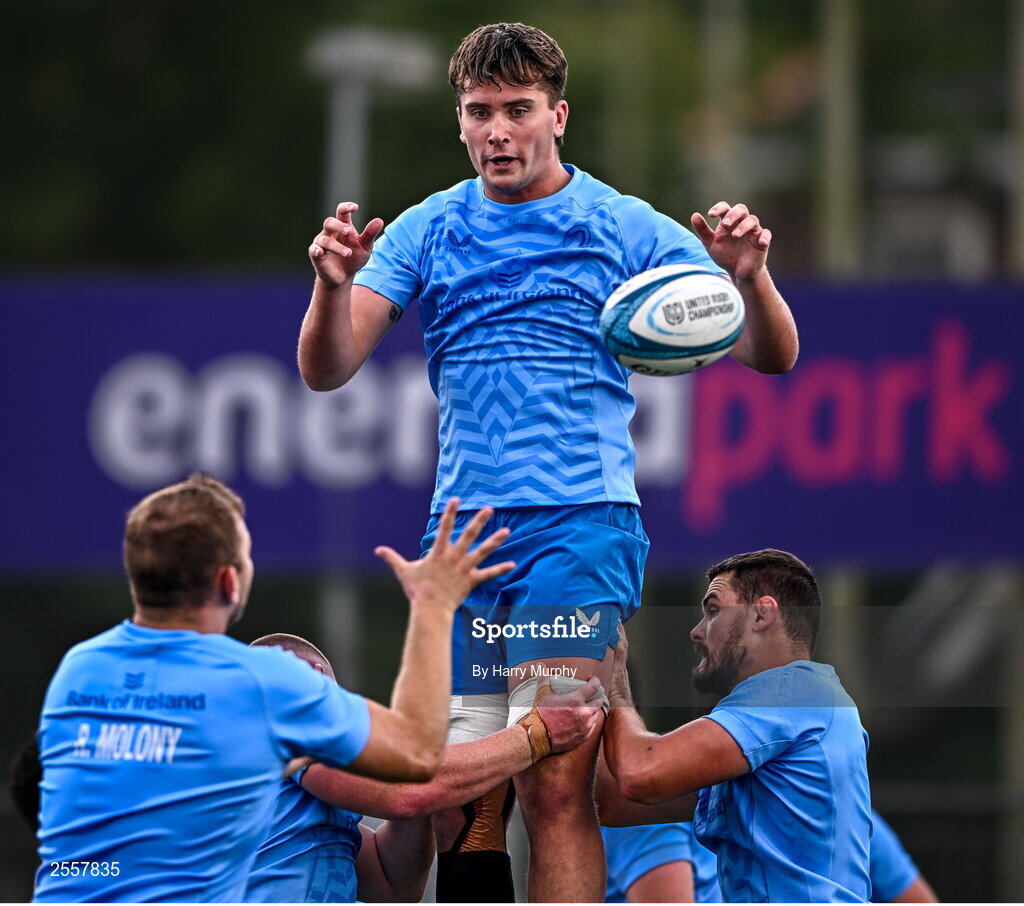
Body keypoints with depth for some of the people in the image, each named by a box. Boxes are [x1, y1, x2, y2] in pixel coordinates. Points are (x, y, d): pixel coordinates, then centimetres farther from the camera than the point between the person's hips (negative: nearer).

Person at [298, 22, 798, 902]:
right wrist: (333, 283, -19)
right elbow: (326, 369, 2)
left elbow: (770, 354, 1)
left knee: (554, 783, -16)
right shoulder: (424, 232, 10)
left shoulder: (627, 228, 3)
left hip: (579, 529, -4)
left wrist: (747, 274, -20)